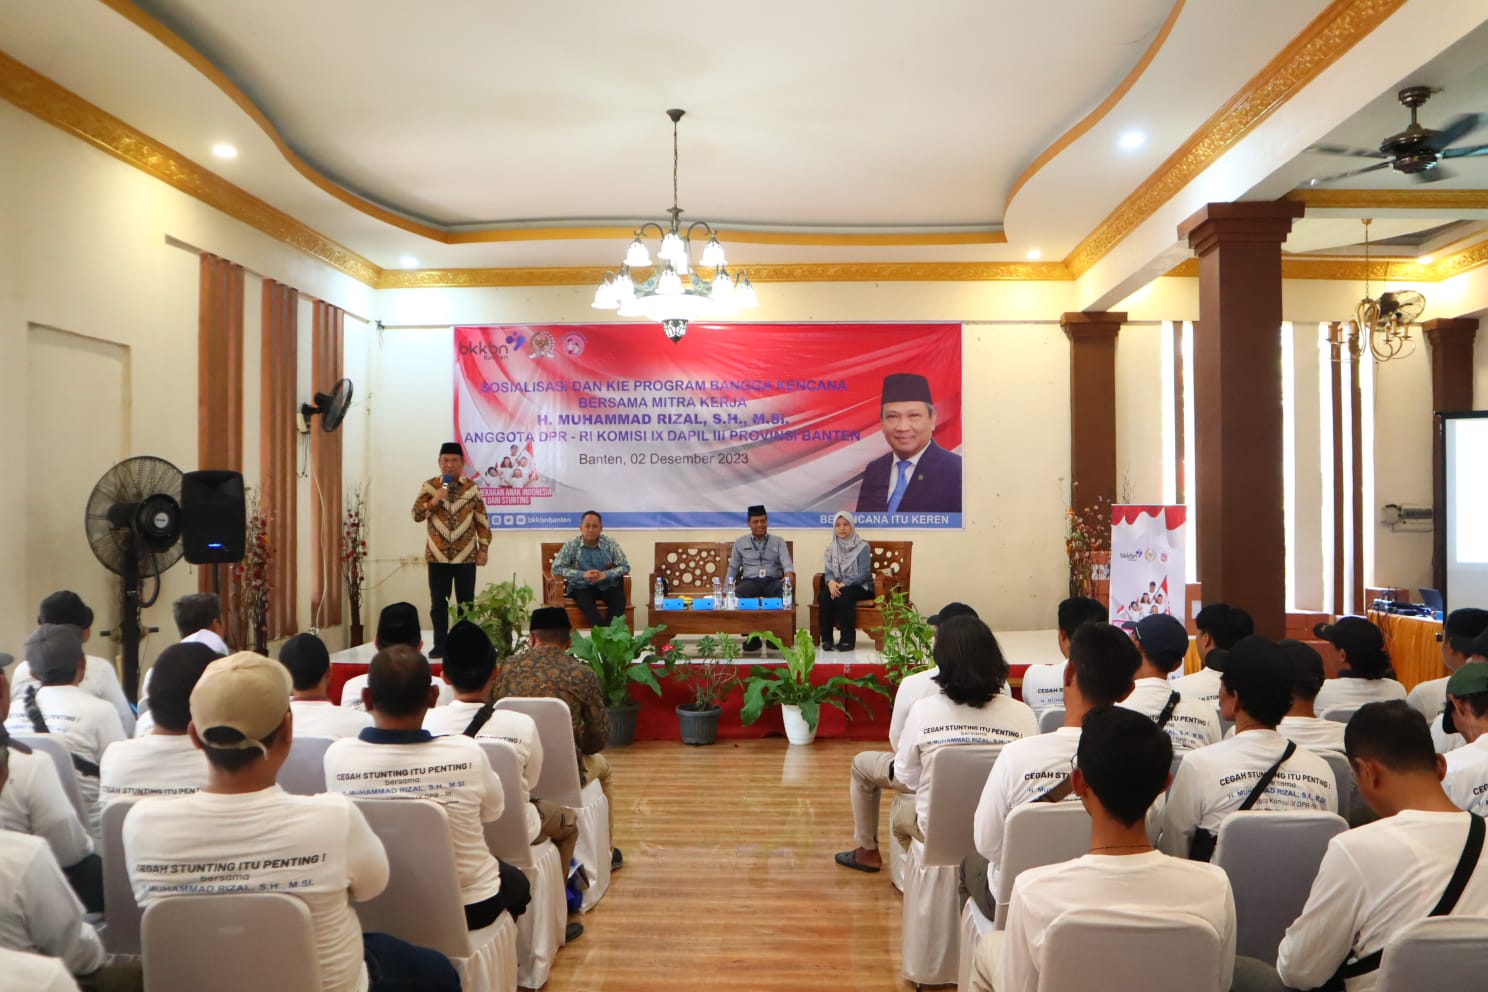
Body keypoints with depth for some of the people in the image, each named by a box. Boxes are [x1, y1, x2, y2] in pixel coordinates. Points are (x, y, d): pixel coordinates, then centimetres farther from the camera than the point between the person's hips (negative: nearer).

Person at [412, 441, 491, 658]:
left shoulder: (471, 488, 3)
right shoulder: (429, 486, 3)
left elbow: (482, 521, 5)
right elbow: (416, 515, -2)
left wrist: (483, 548, 0)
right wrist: (433, 501, -17)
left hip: (466, 556, 0)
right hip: (437, 556, 1)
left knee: (466, 603, 4)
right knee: (438, 603, 4)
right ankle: (440, 645, 13)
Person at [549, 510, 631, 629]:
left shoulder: (610, 543, -3)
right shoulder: (571, 544, -6)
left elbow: (625, 566, -1)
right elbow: (556, 569, -8)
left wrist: (605, 574, -20)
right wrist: (582, 574, -21)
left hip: (606, 586, 2)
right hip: (581, 587, -1)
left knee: (619, 598, -29)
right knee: (585, 601, -35)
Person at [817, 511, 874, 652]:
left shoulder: (862, 546, -6)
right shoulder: (831, 547, 9)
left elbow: (864, 573, -14)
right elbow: (828, 571, 4)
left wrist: (844, 584, -26)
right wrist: (831, 582, -20)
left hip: (860, 587, -4)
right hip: (839, 586, 4)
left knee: (843, 594, -35)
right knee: (824, 595, -28)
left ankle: (848, 640, -28)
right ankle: (826, 639, -24)